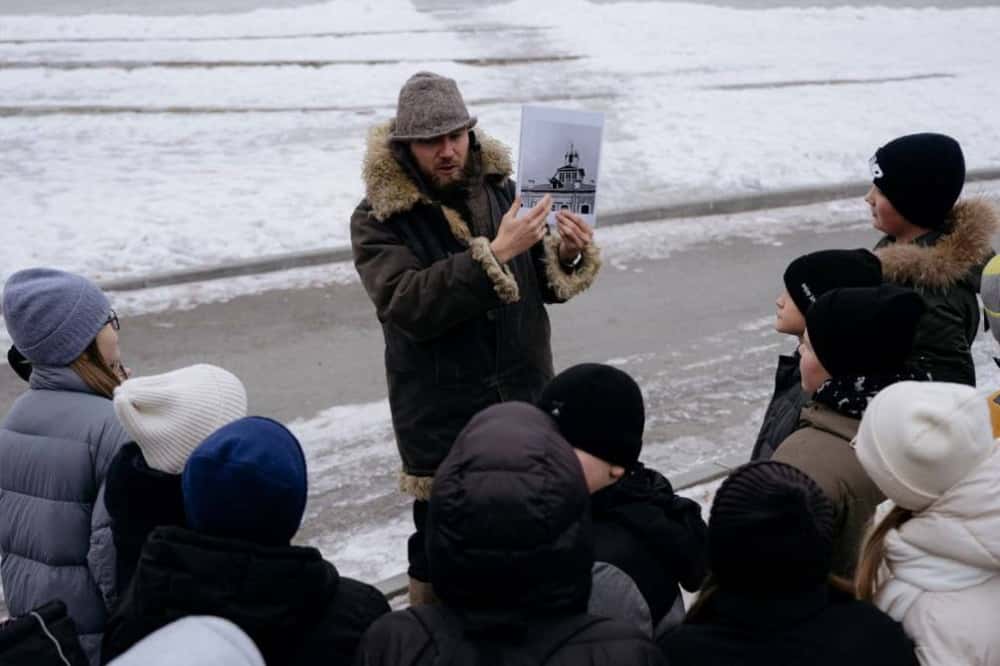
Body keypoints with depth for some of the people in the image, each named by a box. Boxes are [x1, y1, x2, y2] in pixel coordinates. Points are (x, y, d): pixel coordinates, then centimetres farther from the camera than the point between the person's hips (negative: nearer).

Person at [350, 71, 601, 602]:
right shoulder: (377, 219, -10)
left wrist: (566, 255, -13)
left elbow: (546, 285, 10)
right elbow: (409, 305, -25)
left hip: (525, 400, 4)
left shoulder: (499, 188, 2)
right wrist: (494, 253, -31)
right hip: (442, 420, -4)